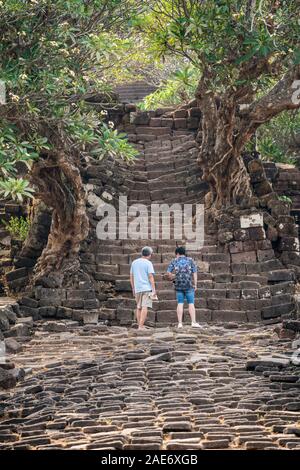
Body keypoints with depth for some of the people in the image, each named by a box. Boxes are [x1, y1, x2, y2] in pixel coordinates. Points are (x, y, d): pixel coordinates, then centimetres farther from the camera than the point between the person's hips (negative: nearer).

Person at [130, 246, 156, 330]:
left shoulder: (134, 262, 13)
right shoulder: (148, 263, -4)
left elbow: (131, 277, 15)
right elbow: (151, 276, -10)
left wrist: (133, 289, 22)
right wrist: (154, 289, -10)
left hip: (137, 289, 5)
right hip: (147, 288, -5)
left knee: (139, 307, 14)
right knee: (145, 307, -9)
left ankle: (139, 325, 16)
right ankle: (141, 326, -17)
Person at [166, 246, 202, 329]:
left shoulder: (174, 261, 4)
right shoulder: (190, 261, 4)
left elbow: (168, 273, -2)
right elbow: (194, 273, 0)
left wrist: (171, 277, 19)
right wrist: (195, 285, 3)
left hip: (178, 286, 1)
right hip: (189, 286, -1)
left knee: (180, 304, 4)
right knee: (191, 304, 0)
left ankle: (180, 323, 0)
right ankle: (194, 322, -6)